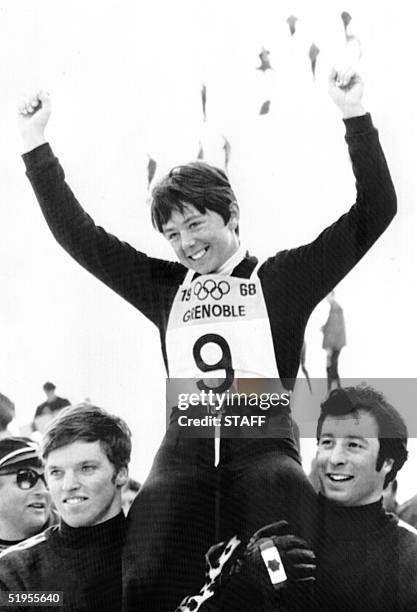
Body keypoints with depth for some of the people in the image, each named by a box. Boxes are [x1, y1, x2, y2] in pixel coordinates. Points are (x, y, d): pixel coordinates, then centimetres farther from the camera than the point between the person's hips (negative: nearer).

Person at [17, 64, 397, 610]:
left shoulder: (281, 278, 13)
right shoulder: (166, 289, 22)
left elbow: (373, 215, 9)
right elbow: (78, 234, 25)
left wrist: (355, 119, 1)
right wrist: (37, 145, 21)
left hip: (264, 447, -2)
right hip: (184, 452, 3)